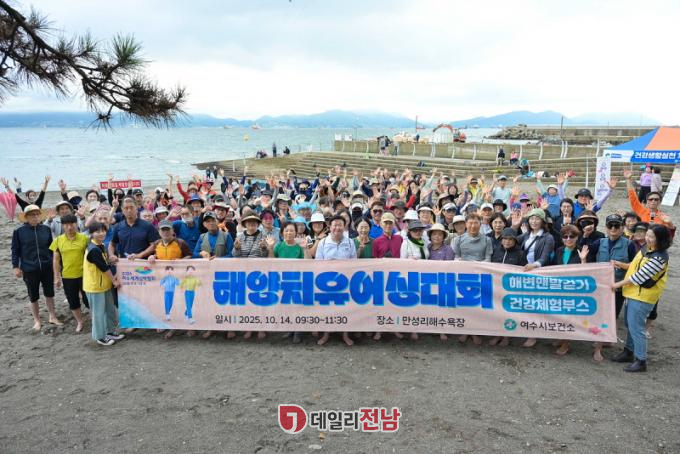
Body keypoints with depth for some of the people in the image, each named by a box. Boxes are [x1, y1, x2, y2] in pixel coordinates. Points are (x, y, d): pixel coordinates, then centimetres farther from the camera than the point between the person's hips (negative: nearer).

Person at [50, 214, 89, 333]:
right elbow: (56, 260, 4)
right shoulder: (58, 240, -2)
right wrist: (57, 277, 3)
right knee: (73, 301, 14)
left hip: (84, 274, -2)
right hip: (67, 277, 2)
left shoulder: (84, 238, -7)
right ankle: (79, 322, 32)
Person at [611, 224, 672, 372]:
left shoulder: (659, 258, -23)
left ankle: (641, 361, 7)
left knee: (636, 327, -4)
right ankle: (629, 352, 34)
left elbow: (640, 276, -21)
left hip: (643, 296, -9)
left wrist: (619, 284, -14)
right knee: (630, 324, 19)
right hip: (633, 293, 9)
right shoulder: (646, 248, 4)